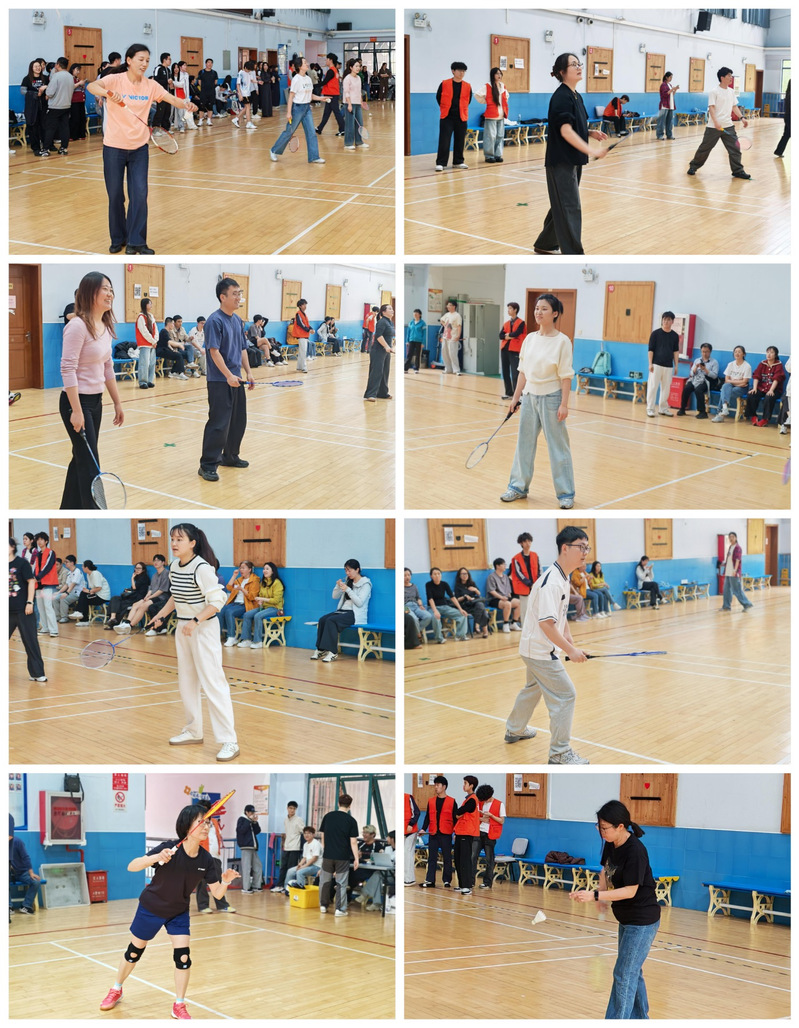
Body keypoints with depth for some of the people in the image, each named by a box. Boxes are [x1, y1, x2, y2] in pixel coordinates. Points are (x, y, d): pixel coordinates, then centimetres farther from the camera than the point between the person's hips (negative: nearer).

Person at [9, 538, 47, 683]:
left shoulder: (22, 563, -5)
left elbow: (31, 581, -7)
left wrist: (29, 602, -12)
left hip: (23, 611, -5)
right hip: (8, 611, 5)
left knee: (30, 641, -1)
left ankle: (37, 673, 5)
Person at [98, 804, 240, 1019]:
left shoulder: (204, 860, -17)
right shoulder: (170, 848, -30)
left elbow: (217, 893, -12)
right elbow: (132, 867, -34)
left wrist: (225, 881, -34)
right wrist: (156, 858, -52)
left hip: (178, 913, 3)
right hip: (151, 908, -3)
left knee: (183, 957, -9)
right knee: (134, 952, 14)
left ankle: (179, 1007, 10)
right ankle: (116, 990, 41)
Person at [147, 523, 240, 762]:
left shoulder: (202, 568, -20)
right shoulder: (174, 566, 4)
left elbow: (217, 601, -21)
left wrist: (195, 622, -28)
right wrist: (161, 616, 15)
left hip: (204, 629, -9)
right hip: (183, 629, 9)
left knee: (213, 684, -11)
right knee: (186, 682, 15)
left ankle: (229, 742, -10)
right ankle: (194, 731, 29)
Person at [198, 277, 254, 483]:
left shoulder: (238, 321, 12)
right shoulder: (215, 321, -14)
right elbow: (214, 351, -20)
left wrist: (248, 372, 12)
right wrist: (228, 375, -25)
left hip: (235, 380, 9)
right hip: (219, 382, -9)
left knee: (238, 421, 15)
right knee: (219, 423, -10)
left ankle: (230, 456, 31)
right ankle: (208, 465, -5)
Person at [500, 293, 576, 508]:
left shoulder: (562, 341, -10)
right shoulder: (530, 339, 6)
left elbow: (566, 376, -11)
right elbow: (523, 371, 11)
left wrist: (564, 404, -15)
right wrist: (516, 397, 10)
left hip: (551, 398, -5)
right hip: (529, 397, 6)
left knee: (558, 447, 0)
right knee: (524, 444, 11)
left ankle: (566, 494, 9)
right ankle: (519, 487, 22)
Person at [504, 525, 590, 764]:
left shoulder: (563, 578, 6)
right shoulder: (551, 582, -26)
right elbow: (547, 624, -30)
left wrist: (570, 643, 6)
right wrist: (570, 650, -26)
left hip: (535, 649, 11)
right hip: (540, 651, -11)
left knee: (533, 689, 28)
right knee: (566, 695, -8)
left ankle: (514, 730, 48)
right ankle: (559, 752, -2)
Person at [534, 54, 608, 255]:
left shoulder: (576, 96, 12)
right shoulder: (561, 97, -16)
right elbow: (565, 131, -23)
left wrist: (591, 133, 3)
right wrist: (591, 151, -28)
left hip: (573, 160, 9)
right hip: (561, 161, -9)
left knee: (562, 205, 17)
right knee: (570, 207, -9)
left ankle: (545, 244, 30)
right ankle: (573, 254, -9)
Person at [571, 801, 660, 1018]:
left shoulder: (635, 851, -26)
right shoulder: (610, 844, -1)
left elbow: (630, 890, -26)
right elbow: (606, 871, 16)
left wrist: (595, 895, -31)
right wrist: (601, 897, -1)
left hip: (642, 921, -9)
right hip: (627, 919, 9)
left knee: (624, 975, -7)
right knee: (633, 973, 20)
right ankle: (640, 1020, 33)